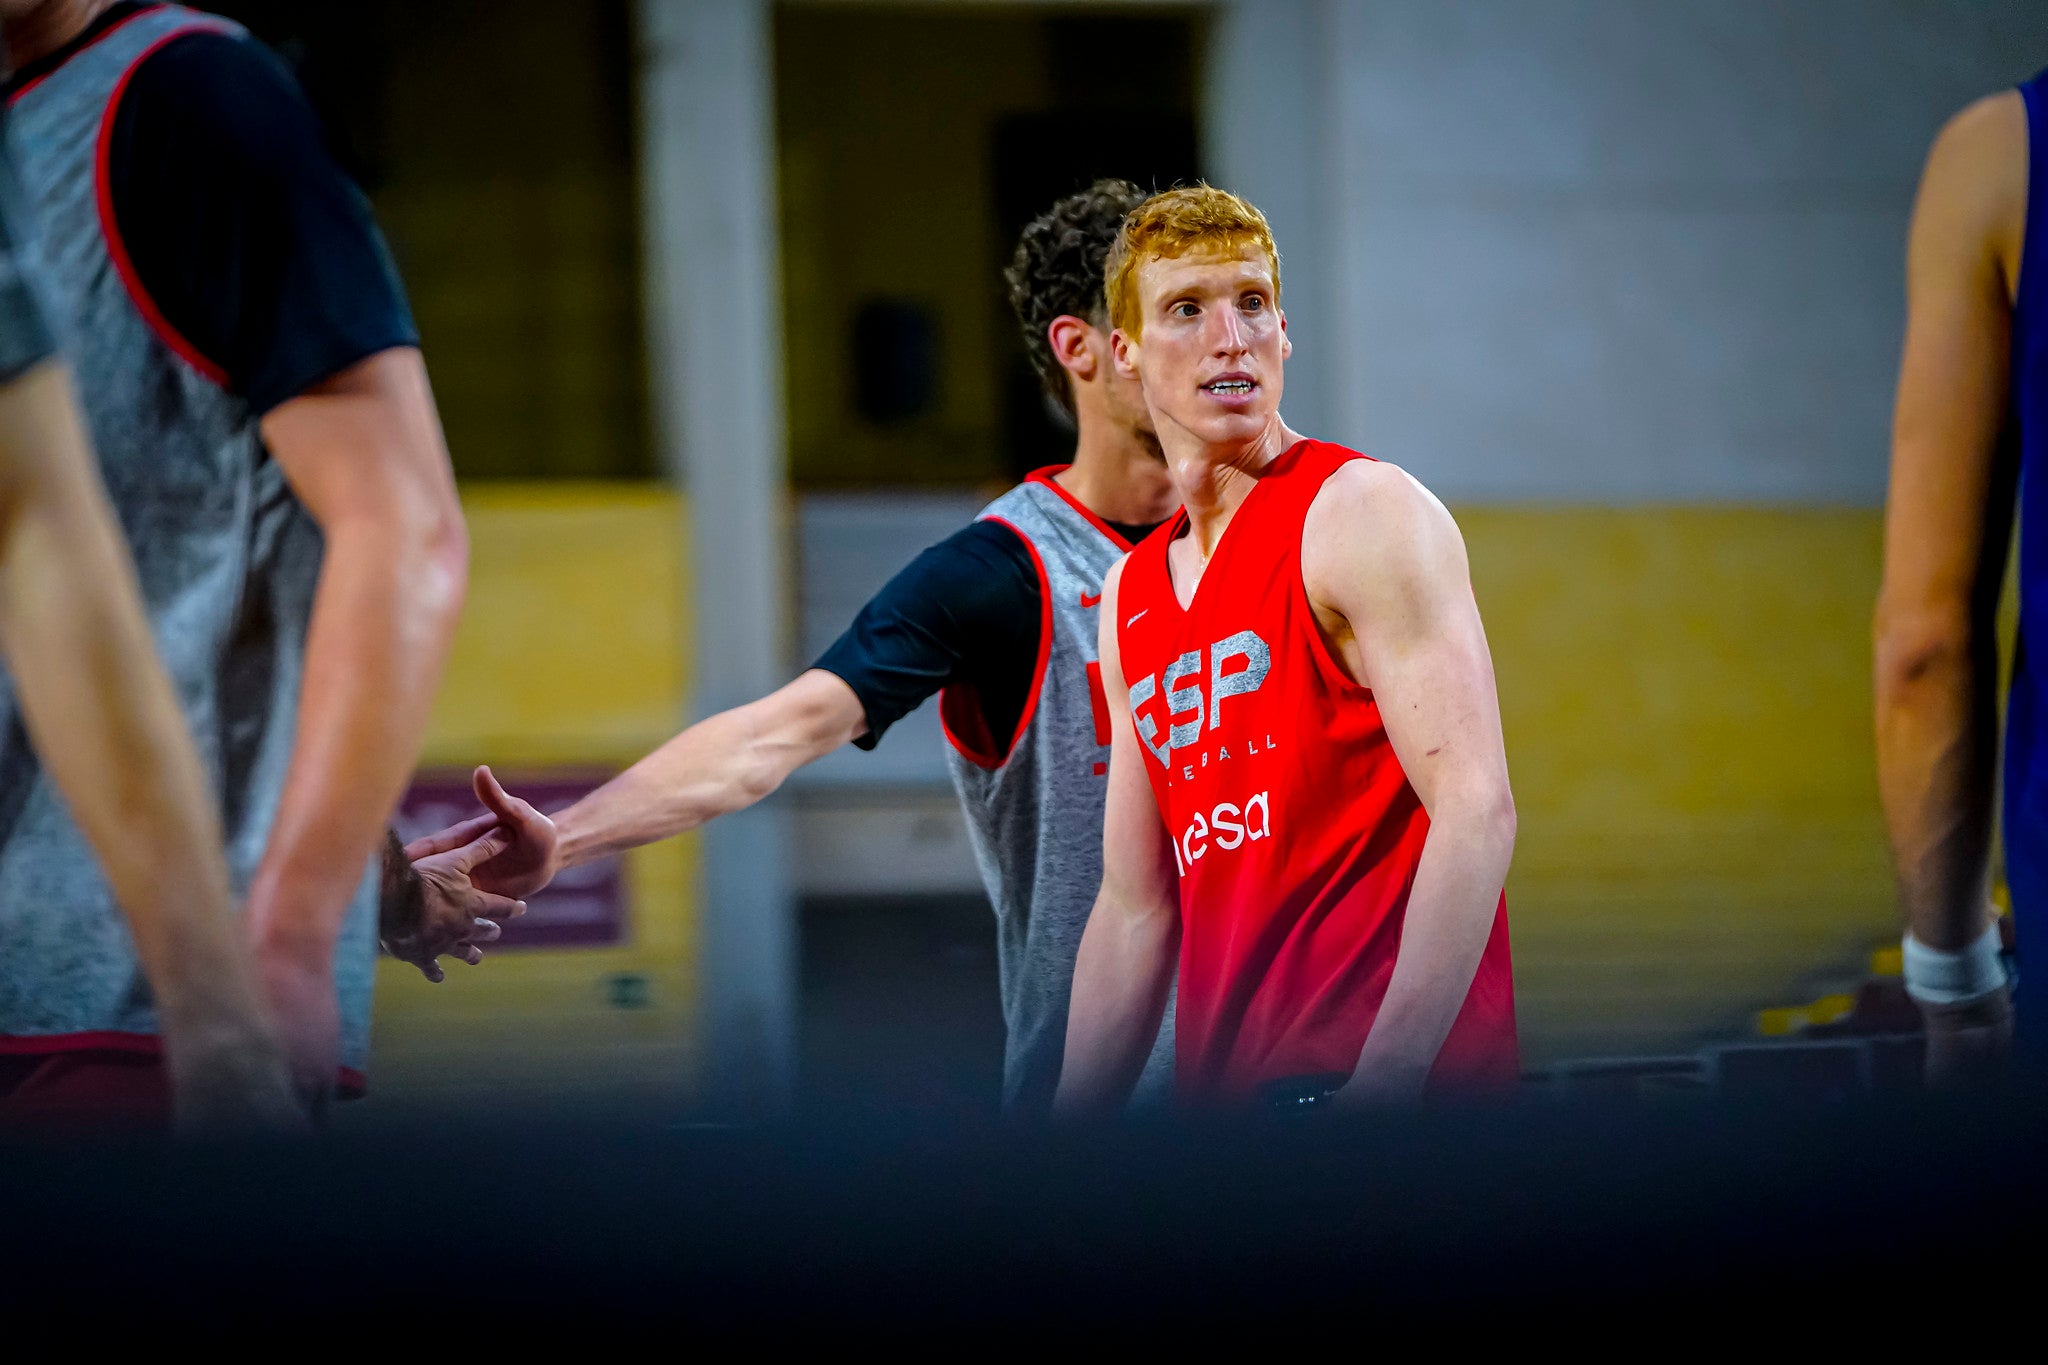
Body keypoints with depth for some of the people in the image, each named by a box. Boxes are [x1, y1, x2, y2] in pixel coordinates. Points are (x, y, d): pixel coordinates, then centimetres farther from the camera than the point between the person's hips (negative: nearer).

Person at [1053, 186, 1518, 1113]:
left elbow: (1476, 811, -15)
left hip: (1390, 1075, -7)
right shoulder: (1132, 593, 16)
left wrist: (1379, 1087, -22)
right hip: (1223, 1088, 7)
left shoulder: (1366, 513, -6)